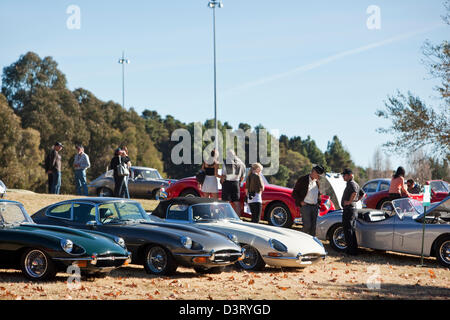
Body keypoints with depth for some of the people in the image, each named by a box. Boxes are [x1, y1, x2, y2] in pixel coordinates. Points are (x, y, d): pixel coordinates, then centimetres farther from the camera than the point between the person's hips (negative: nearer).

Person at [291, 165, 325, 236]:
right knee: (307, 226, -13)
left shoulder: (317, 182, 14)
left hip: (315, 206, 6)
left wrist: (318, 202, 13)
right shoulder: (303, 180, -5)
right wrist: (300, 202, -11)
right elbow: (294, 193, -4)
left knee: (313, 227, 4)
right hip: (305, 206, -6)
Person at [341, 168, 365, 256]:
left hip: (348, 210, -10)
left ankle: (351, 250, -7)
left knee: (348, 230, -7)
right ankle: (354, 249, 19)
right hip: (354, 210, 10)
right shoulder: (355, 184, 17)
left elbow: (354, 193, -34)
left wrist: (349, 202, -25)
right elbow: (362, 194, 28)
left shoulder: (351, 184, -15)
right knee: (352, 230, 15)